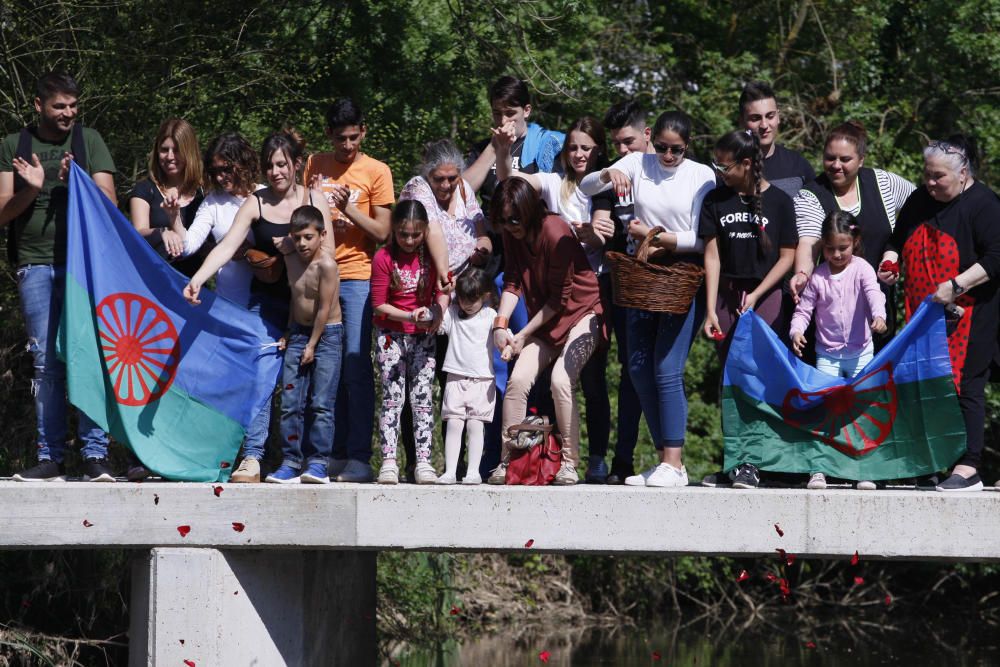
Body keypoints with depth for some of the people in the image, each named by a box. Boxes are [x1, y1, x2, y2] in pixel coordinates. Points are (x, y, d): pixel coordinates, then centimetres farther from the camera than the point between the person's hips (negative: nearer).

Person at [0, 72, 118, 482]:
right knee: (45, 363, -1)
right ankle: (50, 457, 2)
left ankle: (95, 455, -6)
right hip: (36, 265, 1)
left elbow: (109, 203, 5)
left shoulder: (89, 141, 11)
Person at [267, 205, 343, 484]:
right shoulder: (290, 259, 3)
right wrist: (290, 333, 13)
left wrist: (312, 345, -12)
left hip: (326, 335, -6)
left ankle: (318, 463, -7)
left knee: (321, 403, -8)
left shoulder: (326, 264, -18)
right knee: (290, 403, 0)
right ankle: (290, 462, 1)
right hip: (299, 332, 6)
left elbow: (324, 308, -16)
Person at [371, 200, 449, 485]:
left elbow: (443, 290, 6)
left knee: (423, 397, -2)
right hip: (391, 335, -2)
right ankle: (388, 462, -7)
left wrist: (438, 312, -15)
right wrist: (410, 316, -20)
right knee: (392, 397, -6)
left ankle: (424, 462, -2)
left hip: (424, 335, 2)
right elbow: (379, 305, -7)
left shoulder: (432, 255, -1)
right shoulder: (383, 258, -8)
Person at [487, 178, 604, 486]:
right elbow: (513, 282, -2)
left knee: (561, 380, -26)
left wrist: (523, 335, -15)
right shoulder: (512, 236, -1)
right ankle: (507, 461, -7)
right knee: (518, 378, -12)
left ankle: (569, 463, -16)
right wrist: (501, 323, -19)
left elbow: (560, 298, -19)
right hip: (545, 319, 7)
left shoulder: (555, 233, -23)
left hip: (581, 313, -7)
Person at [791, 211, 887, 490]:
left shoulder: (861, 269, -5)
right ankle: (818, 469, -1)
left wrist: (878, 316, -42)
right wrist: (797, 331, -19)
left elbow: (873, 293, -21)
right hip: (827, 354, 1)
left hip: (860, 353, -1)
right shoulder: (817, 276, -1)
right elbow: (803, 309, 1)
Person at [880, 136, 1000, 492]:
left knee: (965, 386, -9)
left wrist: (955, 286, -21)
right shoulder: (919, 201, 13)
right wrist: (890, 260, 4)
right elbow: (898, 241, 26)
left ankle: (968, 469, -8)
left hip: (968, 314, -6)